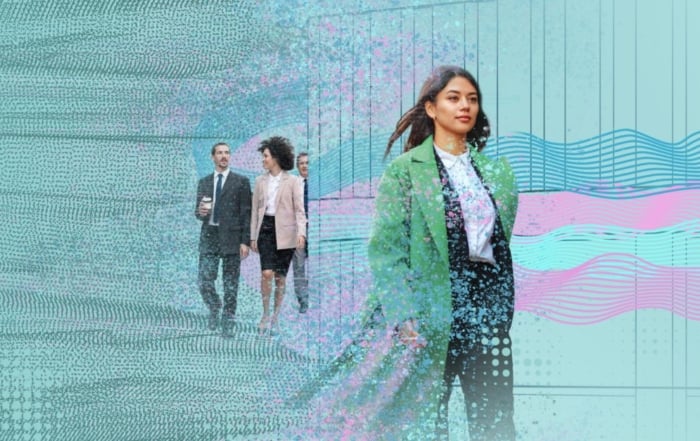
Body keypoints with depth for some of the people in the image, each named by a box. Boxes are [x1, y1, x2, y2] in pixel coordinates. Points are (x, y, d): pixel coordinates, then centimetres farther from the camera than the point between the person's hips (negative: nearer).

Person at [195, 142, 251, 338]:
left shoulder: (241, 182, 1)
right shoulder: (204, 182, 13)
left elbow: (246, 213, -1)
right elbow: (198, 212, 16)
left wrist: (245, 241, -8)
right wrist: (200, 212, -9)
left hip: (231, 238, -3)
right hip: (209, 236, 3)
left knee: (230, 283, 1)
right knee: (204, 281, -4)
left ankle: (228, 321, 11)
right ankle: (214, 308, 23)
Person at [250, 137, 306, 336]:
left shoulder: (293, 181, -1)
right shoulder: (260, 181, 9)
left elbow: (299, 209, -5)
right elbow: (255, 209, 12)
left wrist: (301, 232, -19)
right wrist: (253, 236, 9)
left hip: (284, 231, -2)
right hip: (265, 229, 2)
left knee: (280, 277, 4)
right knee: (267, 273, -14)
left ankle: (275, 318, 16)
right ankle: (266, 314, -1)